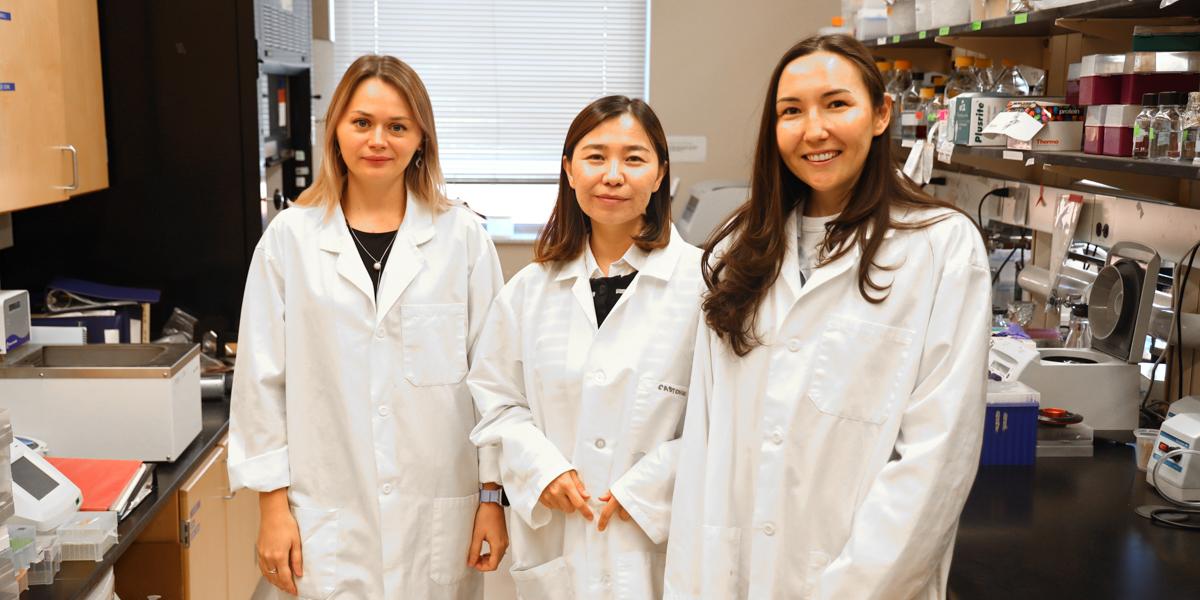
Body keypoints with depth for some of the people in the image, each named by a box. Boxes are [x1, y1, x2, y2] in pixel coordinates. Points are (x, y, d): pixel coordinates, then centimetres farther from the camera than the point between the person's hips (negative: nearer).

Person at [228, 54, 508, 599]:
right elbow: (263, 380, 2)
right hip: (330, 516, 0)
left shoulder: (462, 236, -1)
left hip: (440, 510, 0)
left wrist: (494, 494, 1)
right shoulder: (289, 238, -1)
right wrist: (273, 507, 1)